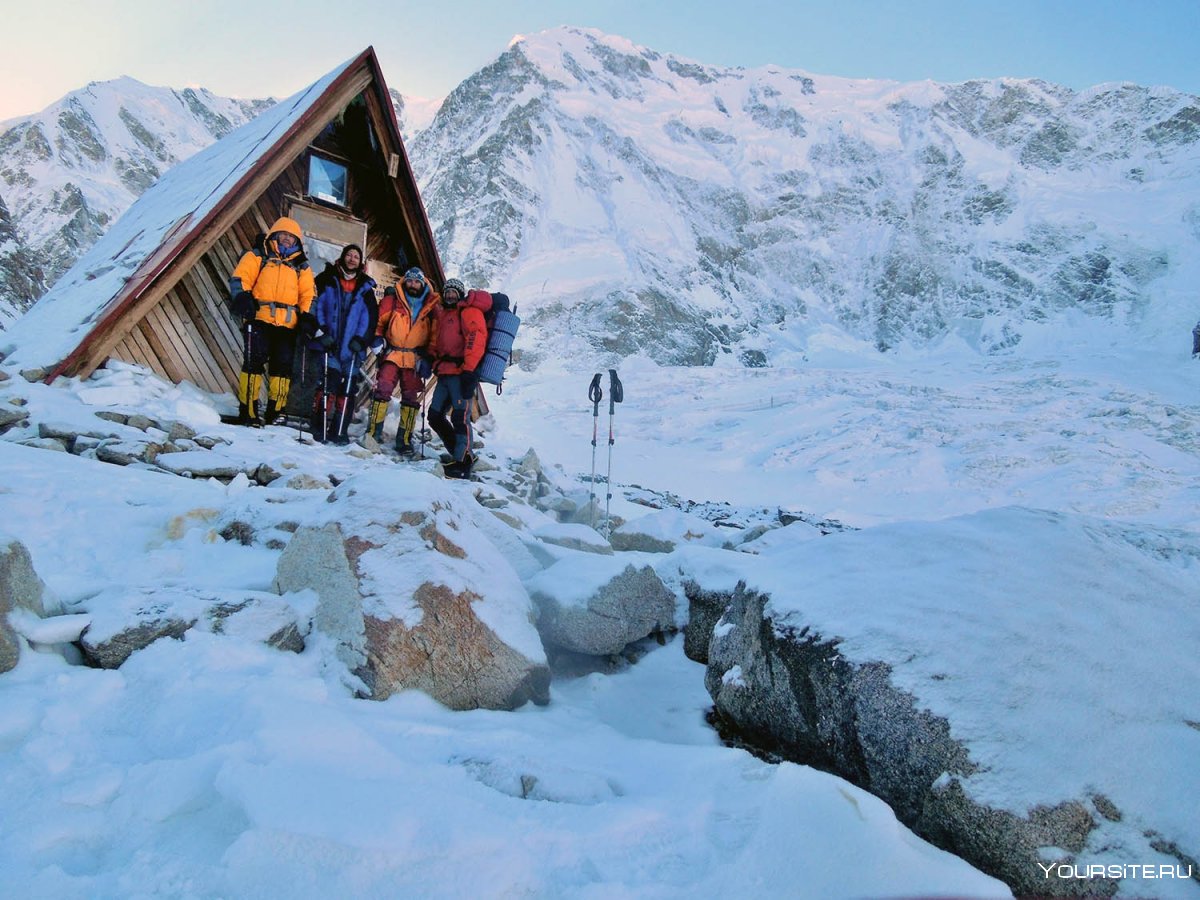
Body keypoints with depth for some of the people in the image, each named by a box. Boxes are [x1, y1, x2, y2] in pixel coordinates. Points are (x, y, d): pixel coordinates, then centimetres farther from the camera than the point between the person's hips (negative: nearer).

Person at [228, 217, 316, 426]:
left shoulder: (301, 266, 21)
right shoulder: (258, 256, 12)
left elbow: (309, 294, 17)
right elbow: (239, 278, 3)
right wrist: (243, 298, -16)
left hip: (287, 325, 3)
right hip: (259, 319, -3)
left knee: (283, 366, 1)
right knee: (254, 362, -8)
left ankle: (275, 413, 8)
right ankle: (247, 412, -5)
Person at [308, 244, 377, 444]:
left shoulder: (365, 287, 13)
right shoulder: (327, 280, 7)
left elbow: (370, 316, 8)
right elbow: (315, 306, 2)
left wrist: (361, 339, -5)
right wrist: (320, 332, -9)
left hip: (352, 347, 3)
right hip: (329, 345, -3)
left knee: (348, 389, 2)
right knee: (330, 383, -15)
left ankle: (339, 431, 10)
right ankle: (319, 427, -9)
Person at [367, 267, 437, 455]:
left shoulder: (431, 305, 4)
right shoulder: (393, 299, 1)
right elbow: (379, 320, 8)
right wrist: (376, 338, -7)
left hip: (415, 358, 2)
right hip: (392, 353, -1)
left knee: (411, 397, 5)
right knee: (383, 389, -14)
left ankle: (404, 440, 13)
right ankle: (374, 432, -5)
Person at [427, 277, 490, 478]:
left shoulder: (469, 312, -2)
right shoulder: (442, 315, 26)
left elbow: (476, 339, -15)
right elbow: (435, 343, 32)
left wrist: (469, 371, -24)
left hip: (461, 373, -9)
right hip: (445, 374, 9)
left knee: (460, 417, -13)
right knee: (435, 415, 8)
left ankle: (463, 463, -8)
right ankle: (460, 454, 16)